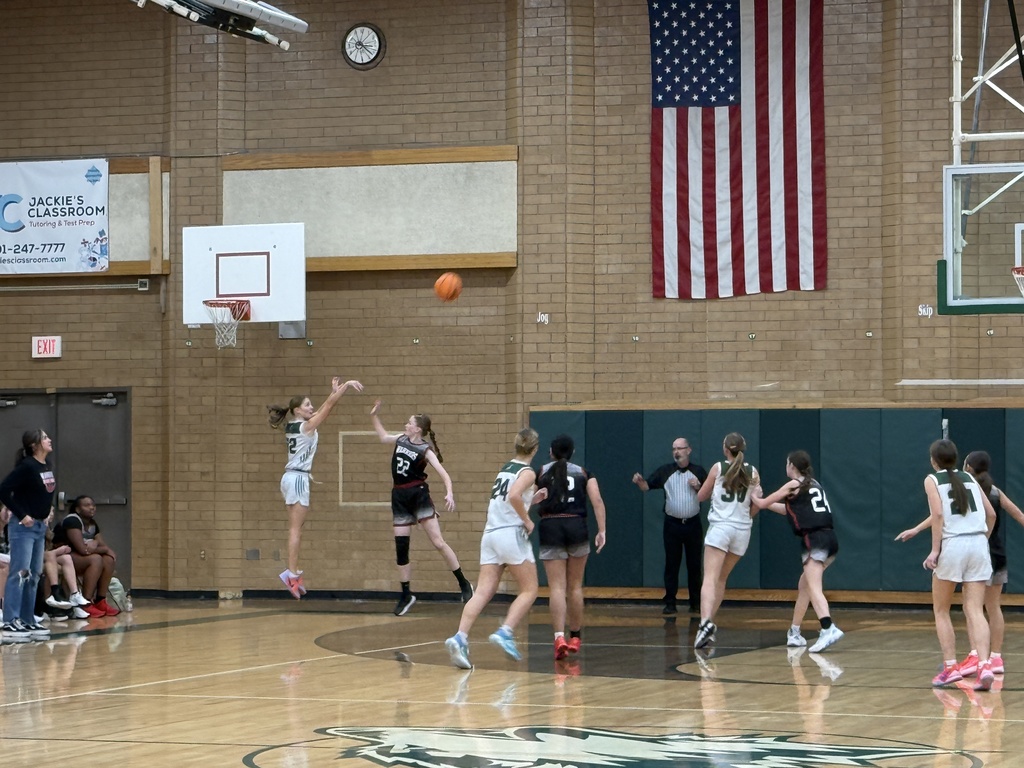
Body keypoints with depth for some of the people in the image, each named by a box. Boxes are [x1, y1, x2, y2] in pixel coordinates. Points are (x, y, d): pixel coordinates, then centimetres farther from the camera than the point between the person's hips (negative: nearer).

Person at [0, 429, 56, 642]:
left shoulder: (47, 466, 9)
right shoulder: (26, 467, -16)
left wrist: (49, 511, 13)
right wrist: (21, 515, -17)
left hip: (40, 527, 9)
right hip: (23, 527, -9)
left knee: (34, 575, 11)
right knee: (19, 573, -11)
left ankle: (27, 621, 17)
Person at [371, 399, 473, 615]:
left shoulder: (425, 450, -10)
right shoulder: (401, 439, 7)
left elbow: (443, 474, -17)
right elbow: (383, 437, 29)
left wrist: (449, 493, -34)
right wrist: (374, 416, 21)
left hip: (419, 496, -6)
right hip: (399, 498, 6)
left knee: (438, 542, -11)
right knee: (400, 549, 4)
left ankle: (464, 584, -3)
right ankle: (406, 595, 13)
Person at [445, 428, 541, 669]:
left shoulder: (505, 468, 19)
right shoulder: (527, 473, -4)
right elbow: (514, 496, -23)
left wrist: (534, 499, 34)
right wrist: (527, 521, -11)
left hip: (490, 533, 7)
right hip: (511, 533, -7)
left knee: (483, 592, -3)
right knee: (529, 590, 5)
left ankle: (460, 637, -21)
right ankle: (505, 632, -14)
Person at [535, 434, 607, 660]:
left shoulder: (541, 472, 10)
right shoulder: (583, 473, 12)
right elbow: (597, 501, -1)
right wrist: (602, 531, -2)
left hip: (550, 528, -1)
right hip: (577, 527, 1)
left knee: (557, 587, -5)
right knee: (575, 586, 15)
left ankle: (559, 637, -21)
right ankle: (575, 636, 26)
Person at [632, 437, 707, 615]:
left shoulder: (699, 471, 4)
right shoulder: (665, 471, 4)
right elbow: (647, 486, -2)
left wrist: (698, 487, -12)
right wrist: (639, 481, -23)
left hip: (693, 524, 0)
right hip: (672, 524, 0)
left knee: (694, 565, 5)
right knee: (671, 565, 2)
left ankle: (696, 603, 12)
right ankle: (670, 603, 5)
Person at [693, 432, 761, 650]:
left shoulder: (718, 468, 1)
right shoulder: (752, 473, 8)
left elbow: (701, 497, 16)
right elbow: (753, 510, 10)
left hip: (720, 527, -4)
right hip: (742, 530, 4)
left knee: (710, 578, -15)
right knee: (721, 579, 19)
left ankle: (705, 622, -36)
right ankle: (709, 624, 20)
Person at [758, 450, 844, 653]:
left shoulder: (794, 485, 0)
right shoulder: (812, 484, 22)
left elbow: (764, 504, 7)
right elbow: (788, 510, 33)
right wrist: (763, 501, 38)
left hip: (815, 539, -8)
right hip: (829, 538, 8)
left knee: (814, 588, -18)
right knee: (804, 585, 19)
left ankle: (829, 629, -38)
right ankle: (794, 633, 27)